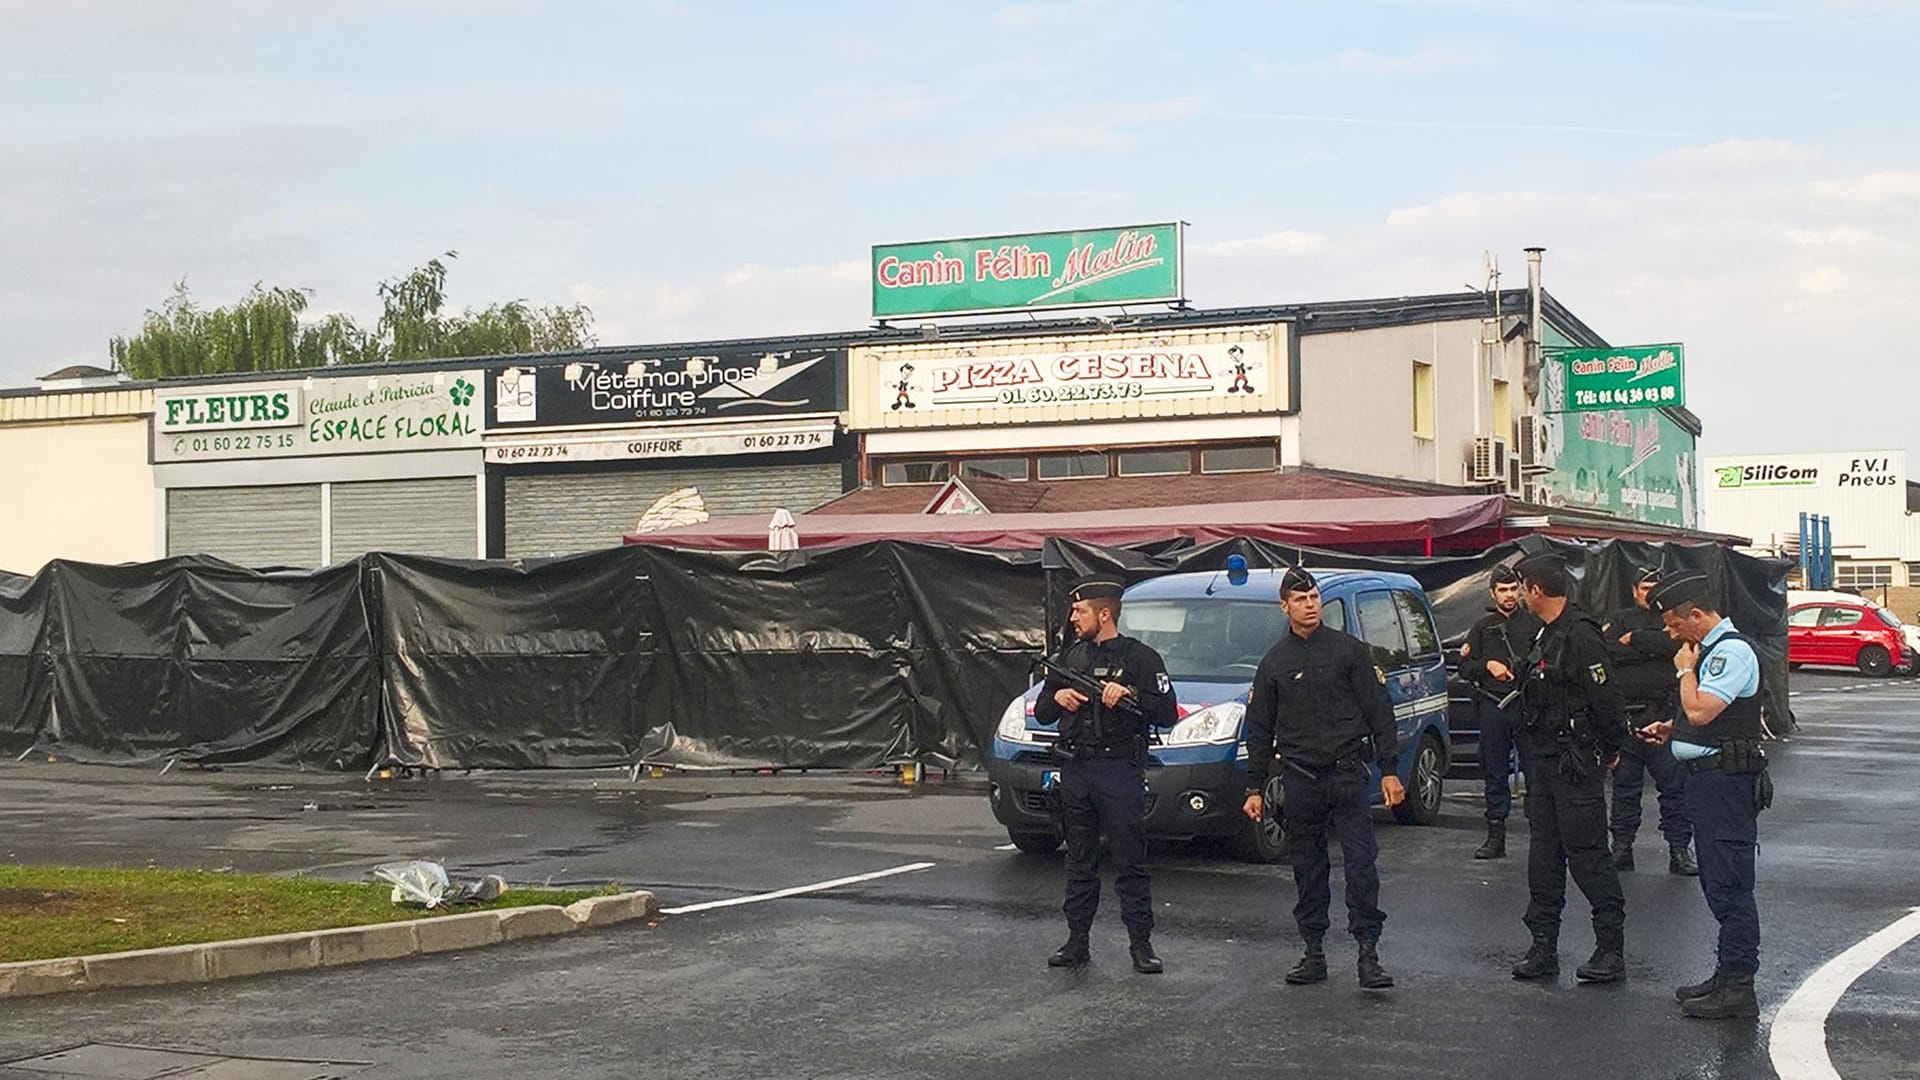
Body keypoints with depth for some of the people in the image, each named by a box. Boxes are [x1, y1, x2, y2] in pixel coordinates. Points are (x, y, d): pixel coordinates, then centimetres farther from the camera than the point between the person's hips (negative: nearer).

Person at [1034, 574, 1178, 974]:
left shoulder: (1140, 658, -2)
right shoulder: (1071, 657, 16)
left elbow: (1167, 714, -8)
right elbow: (1041, 713, 18)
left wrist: (1130, 695, -21)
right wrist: (1057, 698, -3)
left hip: (1119, 772, -6)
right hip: (1075, 771, 6)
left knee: (1130, 862, -4)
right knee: (1080, 862, 10)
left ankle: (1141, 944, 0)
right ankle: (1077, 941, 16)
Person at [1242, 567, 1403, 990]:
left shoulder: (1349, 650, 3)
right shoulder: (1274, 663, 9)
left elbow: (1379, 712, 3)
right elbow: (1259, 729, 13)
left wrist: (1388, 770, -4)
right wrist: (1255, 788, 9)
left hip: (1348, 774, -2)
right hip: (1300, 778, 2)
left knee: (1361, 863, -8)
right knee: (1307, 870, 7)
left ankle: (1368, 954, -6)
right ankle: (1313, 953, 14)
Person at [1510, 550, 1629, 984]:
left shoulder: (1580, 636, -17)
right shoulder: (1547, 635, 13)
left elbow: (1605, 700, -18)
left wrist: (1608, 749, -6)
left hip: (1574, 764, -10)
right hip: (1544, 761, 10)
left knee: (1586, 852, -6)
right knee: (1544, 853, 10)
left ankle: (1611, 948, 2)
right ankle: (1544, 947, 16)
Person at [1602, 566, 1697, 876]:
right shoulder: (1619, 620, 13)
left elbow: (1678, 643, -13)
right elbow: (1606, 650, -6)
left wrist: (1635, 639, -7)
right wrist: (1653, 648, -9)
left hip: (1665, 717, -1)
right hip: (1625, 715, 2)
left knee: (1674, 784, -2)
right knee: (1625, 784, 7)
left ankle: (1680, 848, 4)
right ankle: (1622, 847, 14)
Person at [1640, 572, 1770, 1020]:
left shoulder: (1733, 651, -15)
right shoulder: (1714, 651, 17)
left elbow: (1700, 711, -24)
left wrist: (1685, 669, -9)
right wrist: (1671, 731, 13)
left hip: (1725, 780, -11)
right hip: (1707, 778, 11)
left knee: (1729, 884, -7)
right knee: (1718, 883, 15)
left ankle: (1738, 988, -4)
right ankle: (1728, 976, 23)